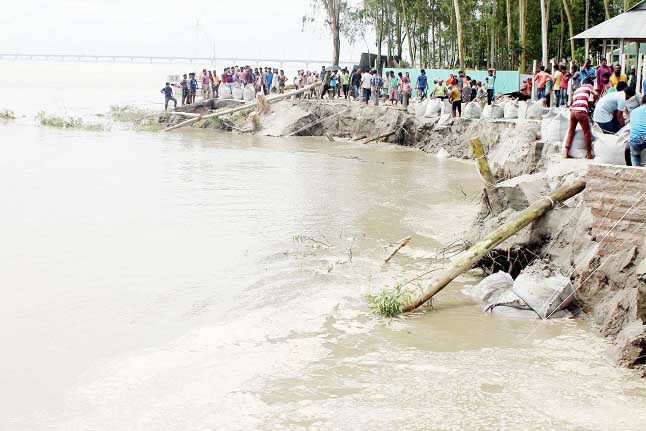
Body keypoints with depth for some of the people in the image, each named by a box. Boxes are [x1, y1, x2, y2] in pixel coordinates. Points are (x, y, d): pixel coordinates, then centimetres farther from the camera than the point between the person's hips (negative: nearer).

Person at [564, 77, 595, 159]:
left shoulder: (577, 90, 28)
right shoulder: (589, 86, 13)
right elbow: (595, 94, -3)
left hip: (572, 110, 6)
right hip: (581, 111, -6)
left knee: (571, 131, 14)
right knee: (587, 132, 4)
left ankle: (566, 153, 11)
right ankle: (589, 154, 8)